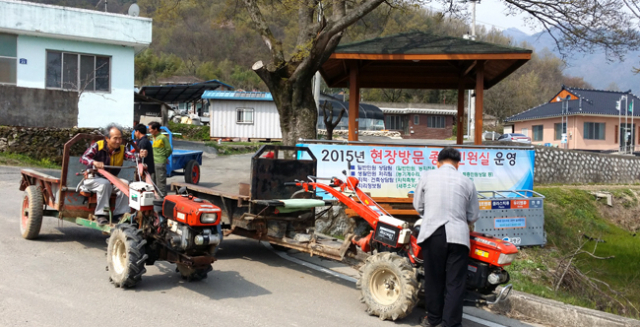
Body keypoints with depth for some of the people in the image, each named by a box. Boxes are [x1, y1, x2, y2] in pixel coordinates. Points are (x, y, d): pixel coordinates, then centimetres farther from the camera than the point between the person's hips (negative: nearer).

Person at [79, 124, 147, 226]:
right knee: (105, 184, -35)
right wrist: (94, 162, -43)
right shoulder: (97, 146, -10)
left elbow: (132, 156, -17)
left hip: (111, 180, 4)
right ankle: (101, 214, -29)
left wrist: (140, 156, -41)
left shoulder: (121, 149, 0)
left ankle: (119, 214, -18)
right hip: (93, 178, -4)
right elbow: (83, 158, -21)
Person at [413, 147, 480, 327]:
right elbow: (473, 215, 10)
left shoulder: (427, 176, 4)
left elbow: (418, 205, 13)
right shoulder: (466, 182, 4)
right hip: (458, 236, -1)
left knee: (433, 279, 12)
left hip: (432, 234, 1)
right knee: (455, 282, 4)